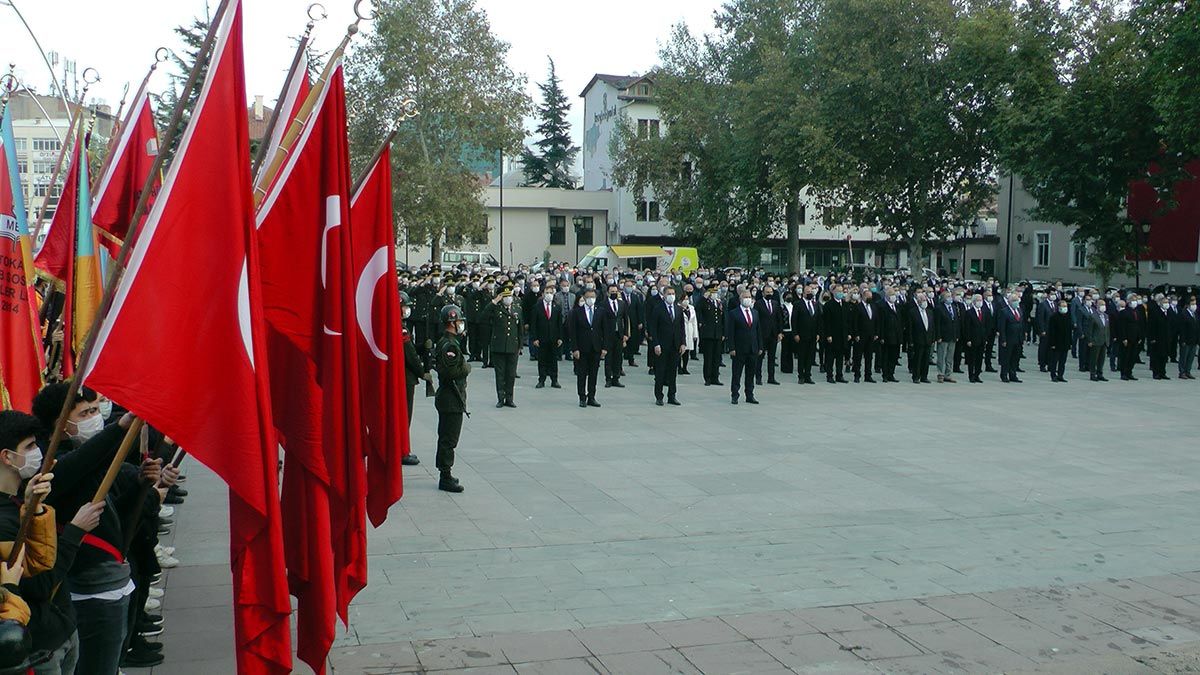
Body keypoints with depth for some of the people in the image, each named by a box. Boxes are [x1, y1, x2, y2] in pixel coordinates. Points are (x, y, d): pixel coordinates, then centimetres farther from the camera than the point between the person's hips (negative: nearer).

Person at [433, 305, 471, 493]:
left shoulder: (444, 342, 13)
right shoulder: (450, 345, -20)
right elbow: (452, 372, -27)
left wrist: (463, 366, 6)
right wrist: (467, 367, -11)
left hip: (446, 398, 11)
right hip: (452, 400, -11)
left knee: (446, 438, 16)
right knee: (449, 440, -5)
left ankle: (445, 474, 25)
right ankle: (446, 478, 0)